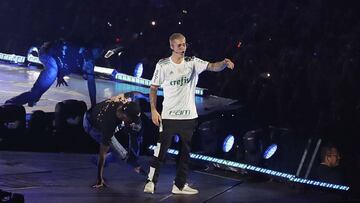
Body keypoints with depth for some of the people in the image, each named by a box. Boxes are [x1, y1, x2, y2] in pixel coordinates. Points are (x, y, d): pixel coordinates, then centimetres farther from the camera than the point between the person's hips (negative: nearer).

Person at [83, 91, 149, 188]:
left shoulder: (128, 100, -32)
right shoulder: (109, 124, -44)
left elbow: (135, 94, -4)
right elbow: (102, 153, -37)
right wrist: (100, 180, -32)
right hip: (92, 125, -6)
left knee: (137, 128, -8)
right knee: (122, 155, -16)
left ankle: (133, 162, 5)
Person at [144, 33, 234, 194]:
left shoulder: (193, 62, 1)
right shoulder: (162, 65, -3)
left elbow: (212, 67, -10)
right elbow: (153, 88, 2)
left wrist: (224, 63, -32)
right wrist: (153, 110, -6)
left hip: (189, 116, 3)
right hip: (169, 116, -3)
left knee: (185, 152, 9)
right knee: (161, 149, -7)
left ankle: (179, 185, 18)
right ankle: (151, 182, 4)